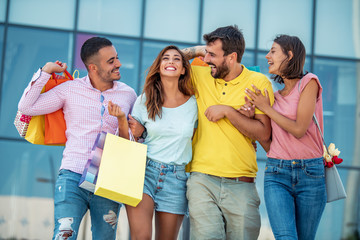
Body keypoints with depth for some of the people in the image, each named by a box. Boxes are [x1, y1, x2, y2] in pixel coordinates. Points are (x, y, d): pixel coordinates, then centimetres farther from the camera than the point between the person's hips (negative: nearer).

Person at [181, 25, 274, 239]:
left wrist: (228, 111, -10)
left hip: (241, 184, -1)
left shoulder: (258, 82, 2)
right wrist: (193, 51, 8)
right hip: (203, 180, 1)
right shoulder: (200, 76, 9)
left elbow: (263, 133, -4)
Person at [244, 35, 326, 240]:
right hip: (277, 173, 3)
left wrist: (266, 108, -3)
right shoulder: (275, 95, 15)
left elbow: (299, 130, -11)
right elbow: (270, 146, 12)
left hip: (310, 173, -3)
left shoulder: (308, 82, -1)